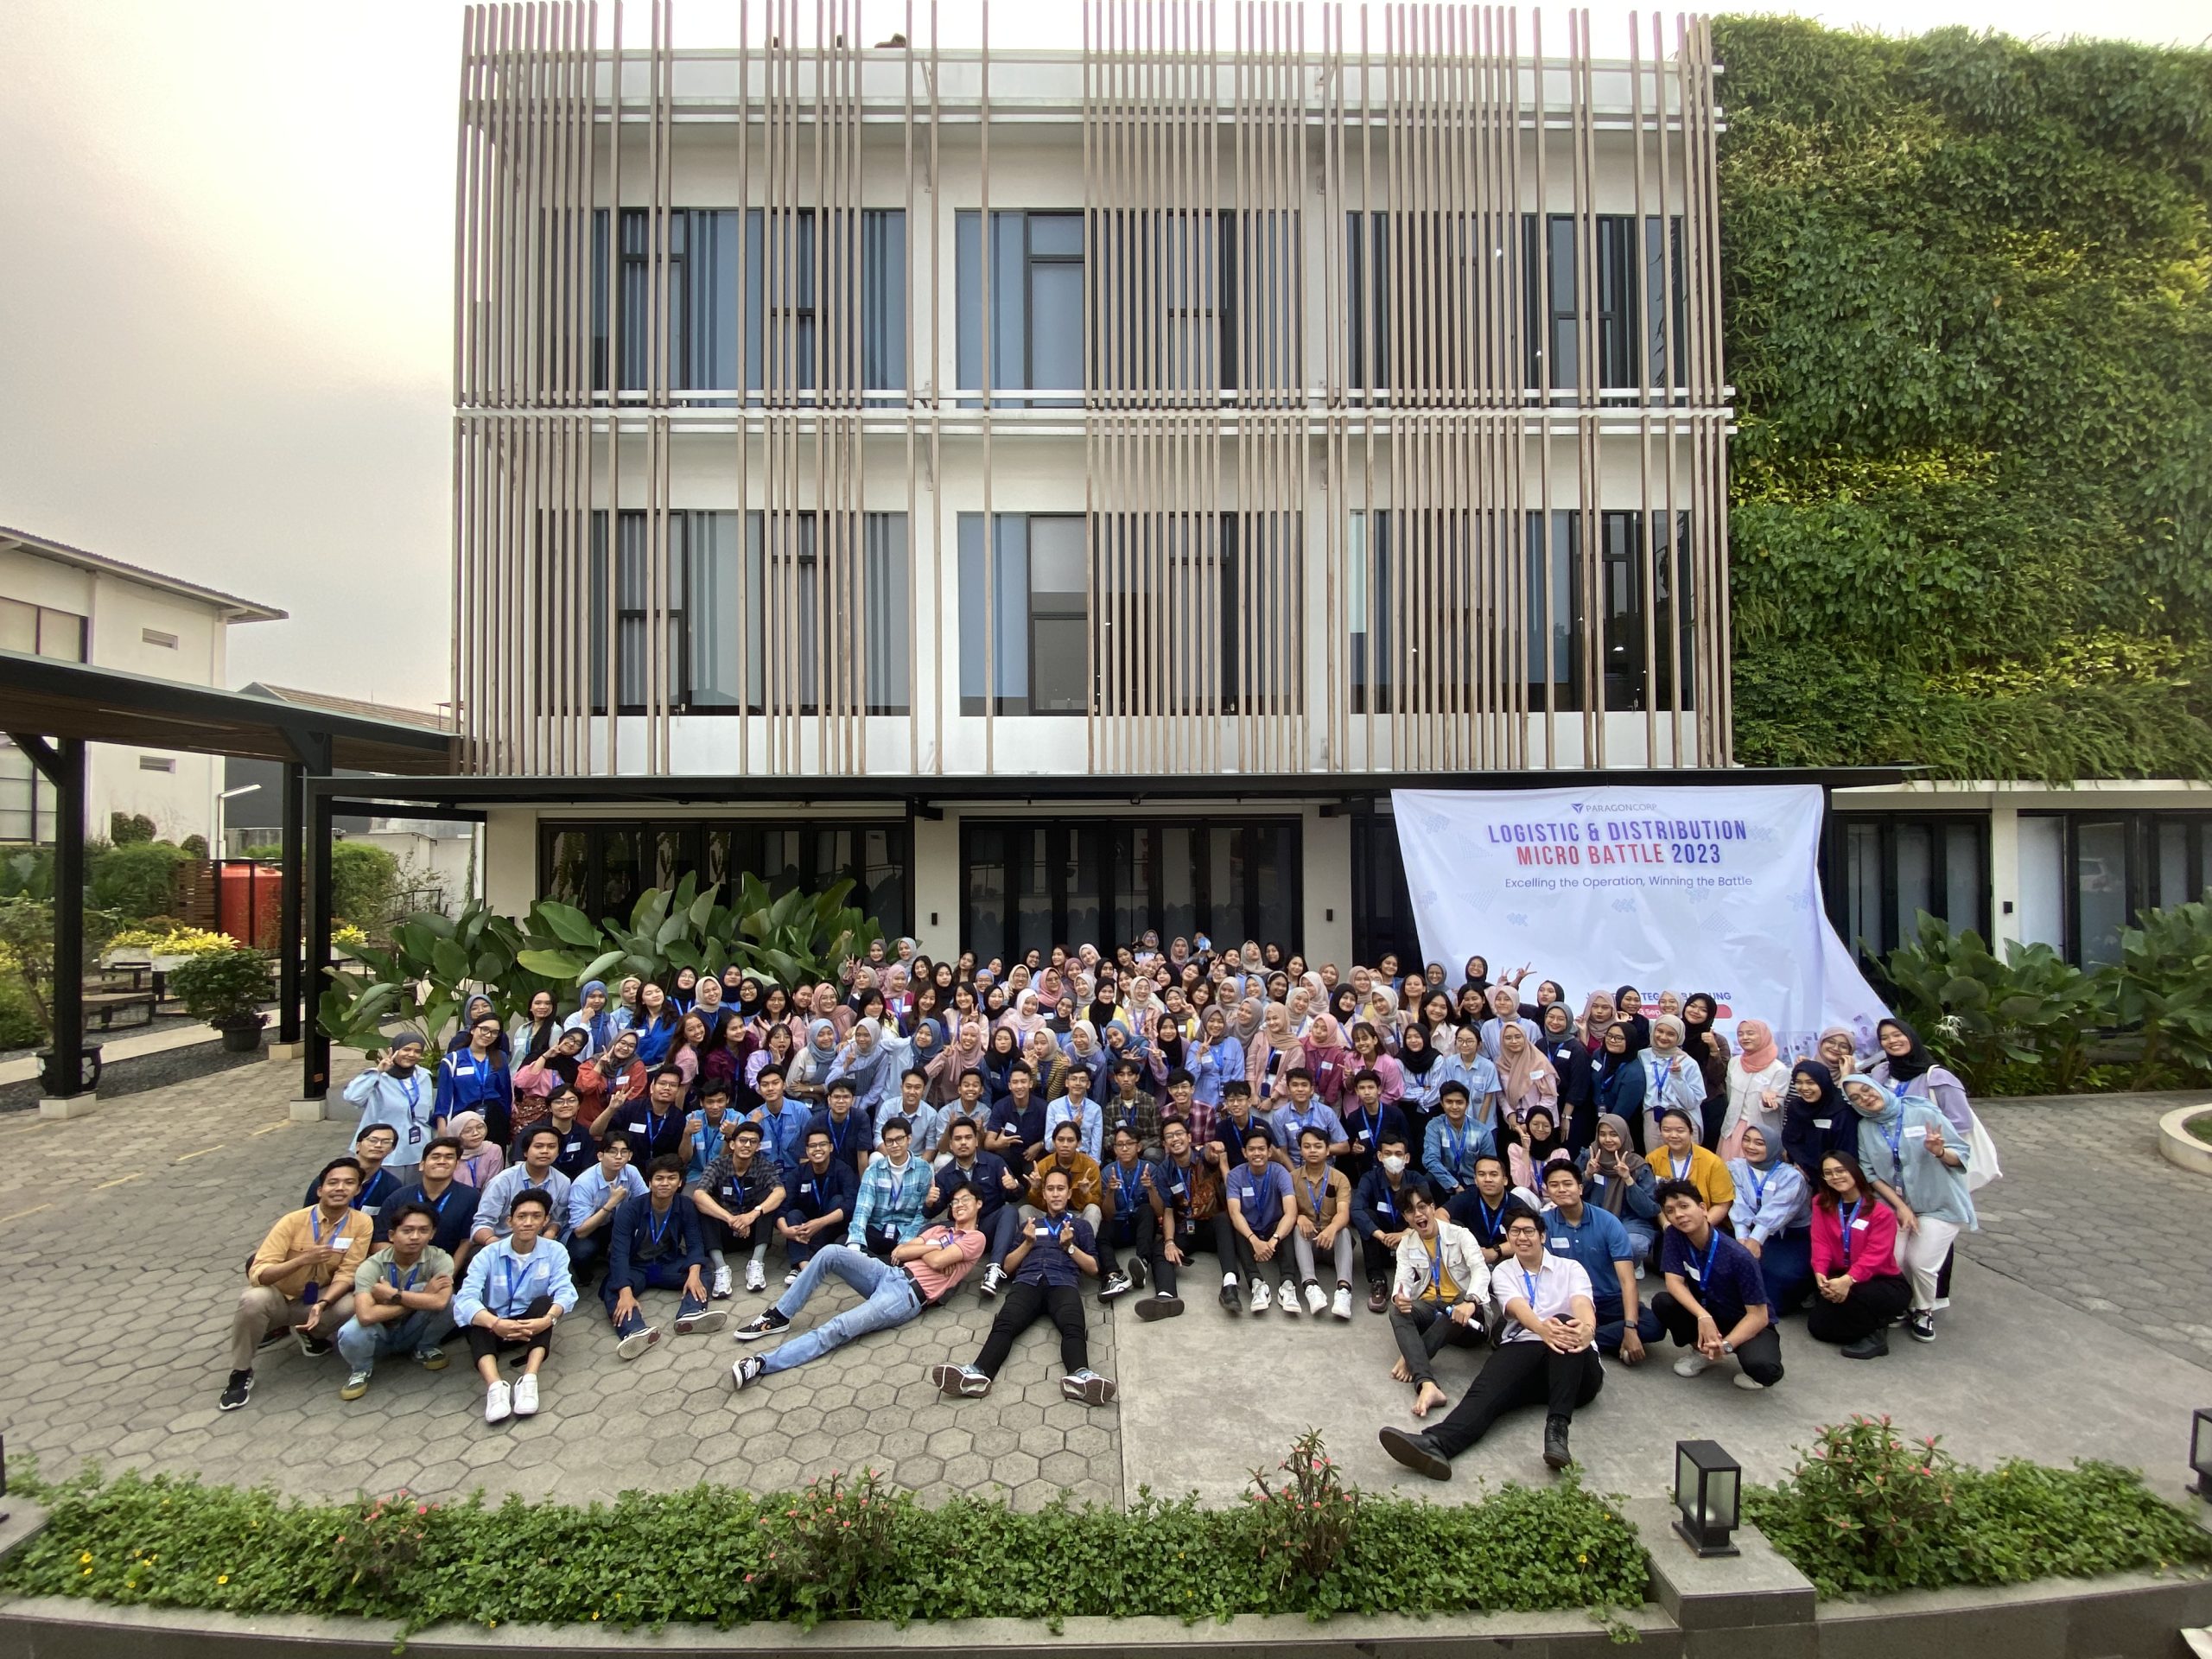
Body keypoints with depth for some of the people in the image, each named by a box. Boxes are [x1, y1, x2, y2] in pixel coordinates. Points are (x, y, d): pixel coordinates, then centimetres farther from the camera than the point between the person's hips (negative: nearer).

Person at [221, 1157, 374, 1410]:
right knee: (253, 1299, -34)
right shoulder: (293, 1221, -20)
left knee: (351, 1306, -29)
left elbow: (346, 1273, -17)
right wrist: (304, 1259, -40)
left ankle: (310, 1332, 7)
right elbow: (257, 1274, -25)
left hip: (318, 1298, 1)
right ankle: (241, 1373, -10)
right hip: (279, 1297, -1)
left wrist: (322, 1304, -34)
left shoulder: (361, 1223, -17)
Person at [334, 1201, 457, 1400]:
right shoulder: (372, 1266, -24)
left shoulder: (439, 1259, -22)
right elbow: (365, 1315, -39)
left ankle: (424, 1349, 3)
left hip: (414, 1330, 1)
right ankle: (361, 1369, 2)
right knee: (350, 1334, -35)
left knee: (451, 1303, -29)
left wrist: (393, 1294, -32)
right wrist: (422, 1299, -32)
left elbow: (440, 1301, -38)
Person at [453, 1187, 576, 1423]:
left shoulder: (555, 1251, -8)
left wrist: (548, 1319, -46)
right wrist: (496, 1323, -47)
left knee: (544, 1302, -29)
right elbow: (465, 1299, -27)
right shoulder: (488, 1255, -11)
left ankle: (529, 1381, -41)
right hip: (494, 1328, 0)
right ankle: (495, 1386, -46)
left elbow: (565, 1291, -22)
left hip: (531, 1325, 0)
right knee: (477, 1315, -30)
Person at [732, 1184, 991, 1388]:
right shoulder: (939, 1229, 27)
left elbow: (936, 1261, -13)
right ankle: (779, 1316, -9)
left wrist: (916, 1249, 5)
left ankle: (763, 1363, -35)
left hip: (908, 1296, -7)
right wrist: (929, 1249, 1)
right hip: (888, 1274, 7)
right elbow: (898, 1252, 14)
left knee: (838, 1328, -26)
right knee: (831, 1252, -17)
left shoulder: (975, 1238, 4)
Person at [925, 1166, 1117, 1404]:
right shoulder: (1030, 1223, 32)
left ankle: (1080, 1376, -64)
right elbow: (1008, 1266, 25)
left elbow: (1094, 1269, 17)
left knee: (1073, 1327, -37)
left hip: (1063, 1283, -1)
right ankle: (978, 1373, -57)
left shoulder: (1081, 1225, 27)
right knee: (1004, 1324, -33)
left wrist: (1070, 1246, 3)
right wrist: (1028, 1243, 9)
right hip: (1027, 1282, 1)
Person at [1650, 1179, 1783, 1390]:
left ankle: (1748, 1358, 3)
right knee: (1662, 1302, -25)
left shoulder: (1738, 1257, -26)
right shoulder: (1674, 1236, -14)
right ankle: (1701, 1351, 3)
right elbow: (1674, 1281, -17)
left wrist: (1725, 1345, -34)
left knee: (1764, 1368, -36)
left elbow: (1758, 1315, -22)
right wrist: (1703, 1317, -34)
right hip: (1707, 1312, 4)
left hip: (1746, 1323, -4)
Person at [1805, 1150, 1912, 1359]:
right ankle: (1870, 1319, 15)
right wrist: (1820, 1274, -25)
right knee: (1817, 1326, -10)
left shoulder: (1882, 1212, -12)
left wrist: (1848, 1279, -36)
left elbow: (1875, 1255, -22)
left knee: (1852, 1295, -37)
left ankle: (1874, 1333, -7)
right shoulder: (1821, 1203, 2)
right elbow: (1820, 1242, -6)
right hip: (1839, 1278, 5)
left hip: (1884, 1282, -5)